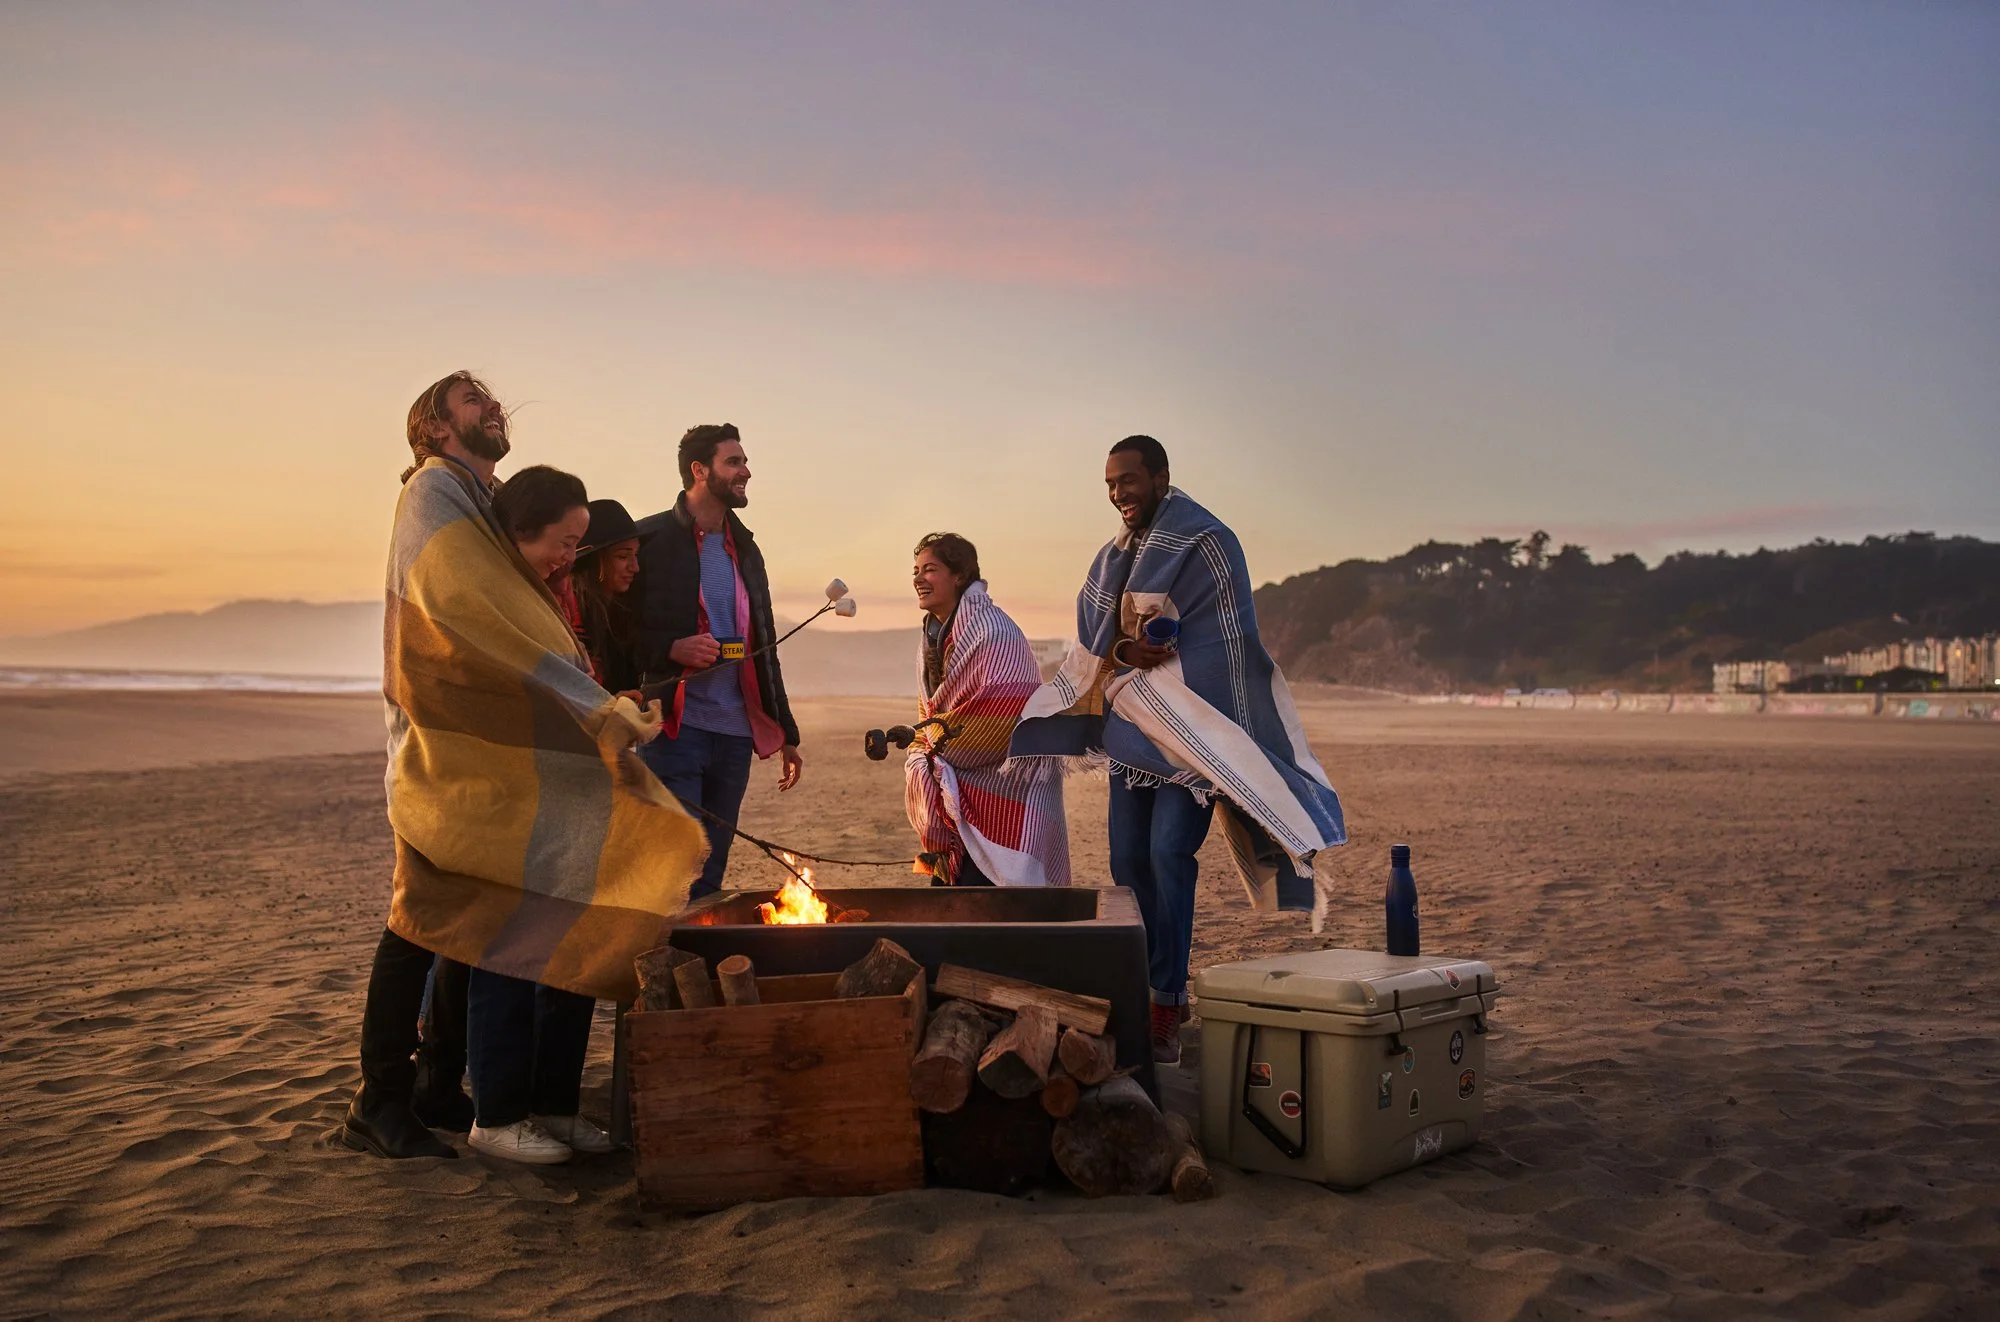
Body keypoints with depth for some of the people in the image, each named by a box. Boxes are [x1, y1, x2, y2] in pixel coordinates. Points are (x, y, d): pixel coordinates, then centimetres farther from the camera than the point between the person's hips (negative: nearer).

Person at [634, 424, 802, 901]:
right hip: (674, 729, -6)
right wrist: (671, 649, -22)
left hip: (735, 734, 6)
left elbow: (764, 649, 21)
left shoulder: (745, 549, 17)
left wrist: (785, 732, 19)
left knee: (710, 879, 10)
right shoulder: (651, 540, -3)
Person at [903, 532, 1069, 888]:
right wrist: (922, 753, -2)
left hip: (1002, 786, -9)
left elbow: (1006, 715, -23)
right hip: (956, 788, 9)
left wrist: (931, 738, -13)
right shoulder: (932, 635, 11)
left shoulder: (993, 631, -17)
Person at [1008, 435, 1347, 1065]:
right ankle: (1139, 997, 16)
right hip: (1133, 728, 7)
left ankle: (1166, 1008, -12)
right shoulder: (1117, 554, 14)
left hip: (1191, 730, -7)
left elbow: (1225, 644, -14)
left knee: (1168, 852, -17)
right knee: (1127, 859, 5)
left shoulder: (1207, 543, -9)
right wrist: (1125, 650, -5)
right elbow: (1094, 638, 13)